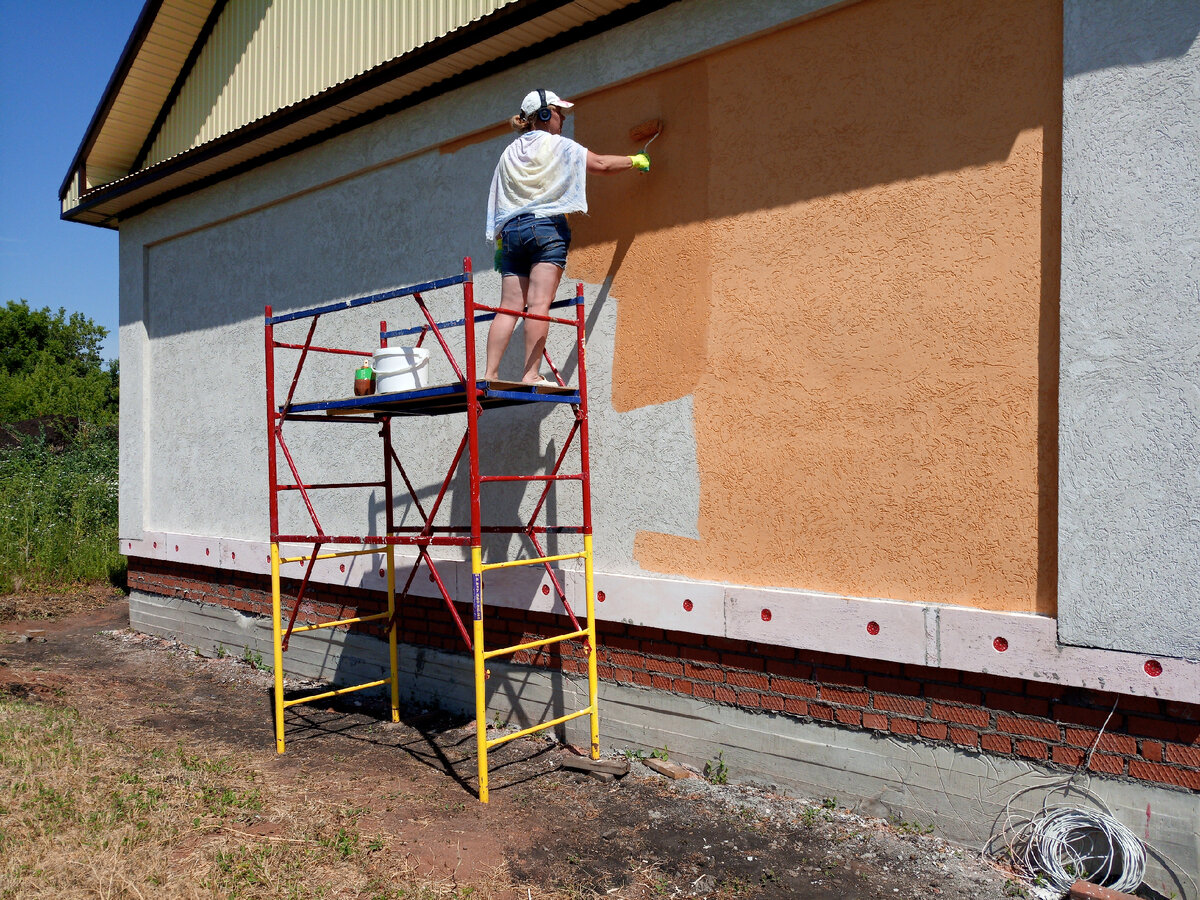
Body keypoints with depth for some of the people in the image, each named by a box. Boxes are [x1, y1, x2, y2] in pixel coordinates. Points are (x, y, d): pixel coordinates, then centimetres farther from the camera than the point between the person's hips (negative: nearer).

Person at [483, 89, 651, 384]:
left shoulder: (509, 153, 21)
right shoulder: (557, 145, 4)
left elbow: (497, 205, 18)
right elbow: (601, 165, 5)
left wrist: (499, 244, 20)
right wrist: (635, 161, 20)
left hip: (511, 230, 6)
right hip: (546, 227, -6)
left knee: (509, 306, 0)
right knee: (539, 304, -12)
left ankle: (490, 374, -7)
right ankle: (531, 374, -18)